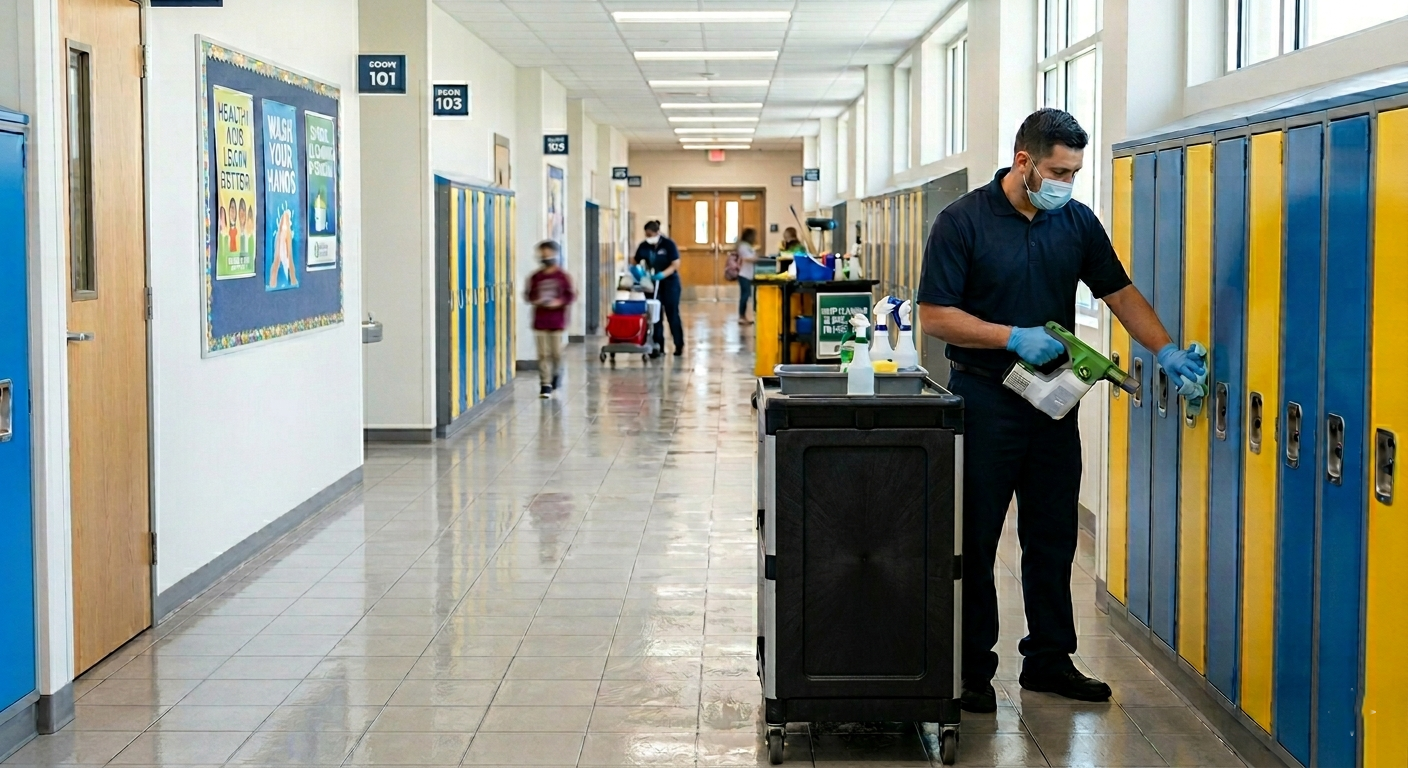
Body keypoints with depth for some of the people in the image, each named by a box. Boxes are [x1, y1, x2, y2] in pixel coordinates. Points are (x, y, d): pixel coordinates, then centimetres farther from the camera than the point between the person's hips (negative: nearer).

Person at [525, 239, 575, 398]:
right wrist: (534, 300, -11)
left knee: (556, 352, 4)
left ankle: (556, 374, 33)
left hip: (557, 321, -1)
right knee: (543, 354, -1)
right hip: (540, 321, 1)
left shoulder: (563, 276, -2)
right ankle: (545, 384, 2)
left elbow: (571, 295, -2)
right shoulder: (536, 277, 5)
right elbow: (529, 294, 10)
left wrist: (559, 302, -18)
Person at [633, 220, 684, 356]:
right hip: (653, 283, 3)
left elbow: (675, 265, -16)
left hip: (670, 282, -3)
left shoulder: (668, 244, -13)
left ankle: (679, 345, 12)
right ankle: (658, 346, 5)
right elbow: (636, 263, 3)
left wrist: (663, 275, -30)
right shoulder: (644, 246, -2)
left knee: (672, 314, 1)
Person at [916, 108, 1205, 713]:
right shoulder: (963, 222, -9)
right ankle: (972, 669, 12)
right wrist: (1014, 337, -19)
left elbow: (1120, 293, 10)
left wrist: (1166, 350, -3)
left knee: (1053, 537, 11)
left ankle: (1049, 659, 23)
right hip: (984, 400, -5)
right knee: (974, 539, 2)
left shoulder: (1077, 222, 6)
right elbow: (934, 316, -12)